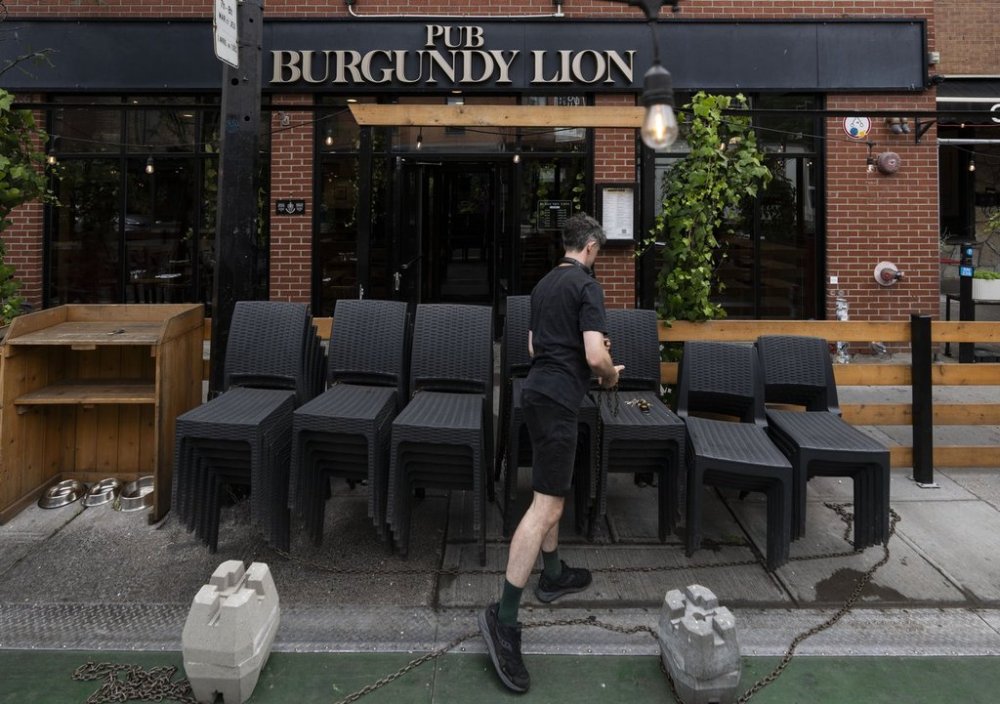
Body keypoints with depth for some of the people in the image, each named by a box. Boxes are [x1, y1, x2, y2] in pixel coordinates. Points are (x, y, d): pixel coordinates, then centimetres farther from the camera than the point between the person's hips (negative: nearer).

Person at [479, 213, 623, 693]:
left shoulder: (543, 285, 16)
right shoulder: (587, 285, -11)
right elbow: (595, 357, -19)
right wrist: (610, 374, 2)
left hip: (538, 389, 10)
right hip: (558, 397, -10)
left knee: (552, 496, 21)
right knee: (546, 505, -11)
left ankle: (553, 576, 36)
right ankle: (503, 617, -11)